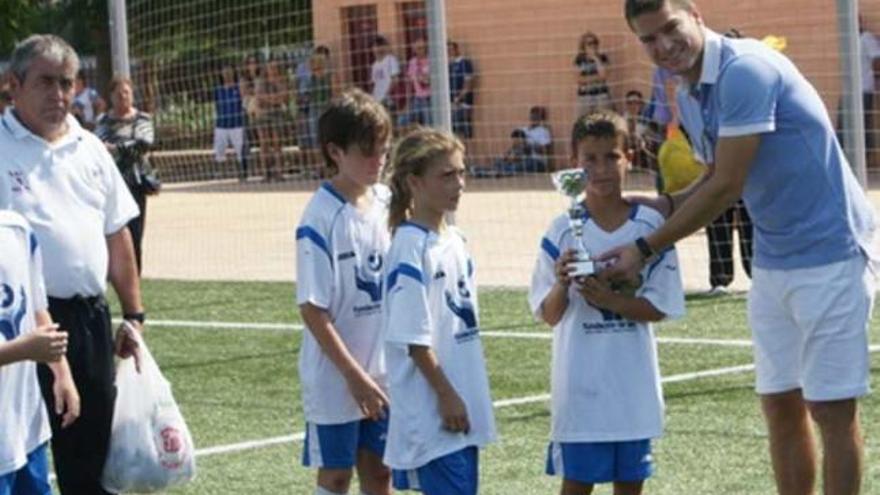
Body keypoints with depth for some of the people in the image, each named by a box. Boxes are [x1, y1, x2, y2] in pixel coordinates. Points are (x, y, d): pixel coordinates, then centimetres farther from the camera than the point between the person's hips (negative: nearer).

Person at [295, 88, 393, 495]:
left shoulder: (386, 203, 3)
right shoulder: (322, 217, -16)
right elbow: (312, 309, -16)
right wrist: (354, 376, -17)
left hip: (383, 374, 5)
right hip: (335, 378, -5)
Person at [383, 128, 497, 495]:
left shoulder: (455, 241, 10)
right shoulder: (411, 247, -15)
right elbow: (414, 338, -17)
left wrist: (467, 398, 17)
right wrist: (446, 396, -16)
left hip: (463, 406, 8)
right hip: (432, 410, -8)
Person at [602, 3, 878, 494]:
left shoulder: (745, 70, -20)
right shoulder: (696, 92, 8)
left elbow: (727, 188, -20)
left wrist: (646, 249, -12)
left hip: (830, 254, -9)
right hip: (773, 263, 9)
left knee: (832, 410, -4)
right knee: (781, 405, 10)